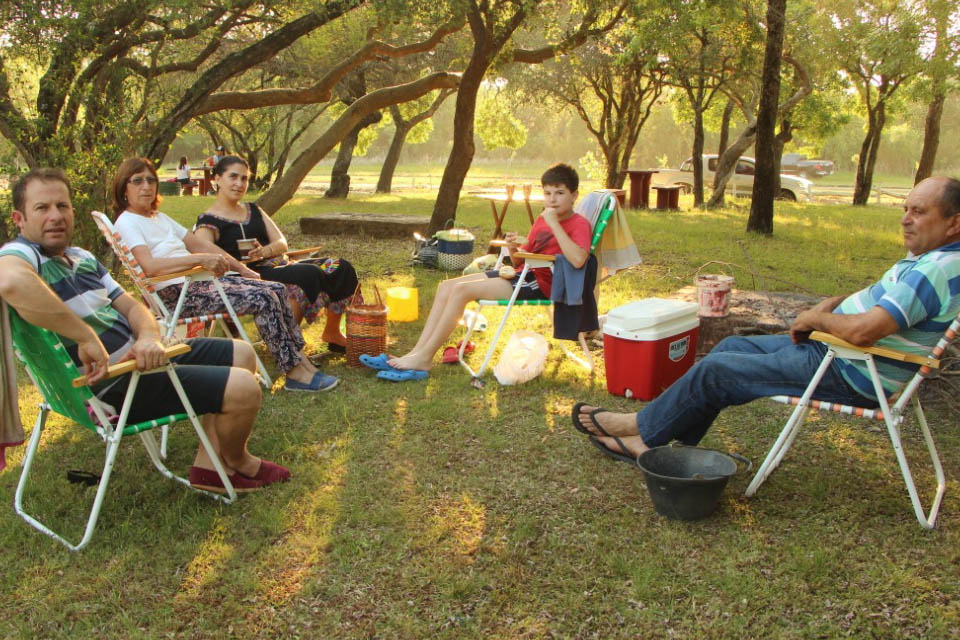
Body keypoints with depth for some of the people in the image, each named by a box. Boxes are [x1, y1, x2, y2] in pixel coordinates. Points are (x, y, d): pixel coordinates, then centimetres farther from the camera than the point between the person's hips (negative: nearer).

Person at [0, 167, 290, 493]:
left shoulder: (82, 257, 14)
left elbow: (130, 306, 11)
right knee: (243, 388, -17)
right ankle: (238, 464, 16)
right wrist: (87, 338, -38)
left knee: (241, 354, 16)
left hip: (134, 355, 10)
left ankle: (208, 466, 15)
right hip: (108, 388, -10)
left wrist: (148, 338, -13)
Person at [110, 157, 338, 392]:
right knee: (264, 299, -21)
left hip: (200, 280, 9)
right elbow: (150, 266, -24)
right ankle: (295, 373, -15)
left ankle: (299, 357, -4)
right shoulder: (127, 223, -7)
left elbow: (201, 244, 21)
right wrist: (201, 259, -30)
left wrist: (242, 269, 15)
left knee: (277, 290, -4)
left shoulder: (159, 218, 21)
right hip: (176, 295, -9)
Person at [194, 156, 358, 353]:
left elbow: (282, 243, 11)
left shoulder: (253, 210, 22)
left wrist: (263, 251, -12)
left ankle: (332, 332, 0)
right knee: (310, 274, -32)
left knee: (341, 268, -10)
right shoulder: (209, 222, 2)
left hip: (280, 265, 7)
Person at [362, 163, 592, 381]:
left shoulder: (579, 224, -7)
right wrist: (513, 250, -4)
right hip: (522, 275, 9)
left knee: (461, 290, -21)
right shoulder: (541, 220, 18)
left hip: (539, 284, -9)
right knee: (446, 286, -3)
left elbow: (578, 260, -29)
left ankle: (423, 359, -15)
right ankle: (416, 353, -9)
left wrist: (554, 225, -25)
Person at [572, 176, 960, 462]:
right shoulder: (928, 259, 10)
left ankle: (642, 427, 14)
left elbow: (863, 330, -34)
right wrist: (832, 304, 7)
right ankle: (652, 441, 13)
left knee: (716, 370, -7)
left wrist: (817, 319, -14)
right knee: (732, 348, 11)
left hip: (849, 375, -11)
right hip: (833, 348, 11)